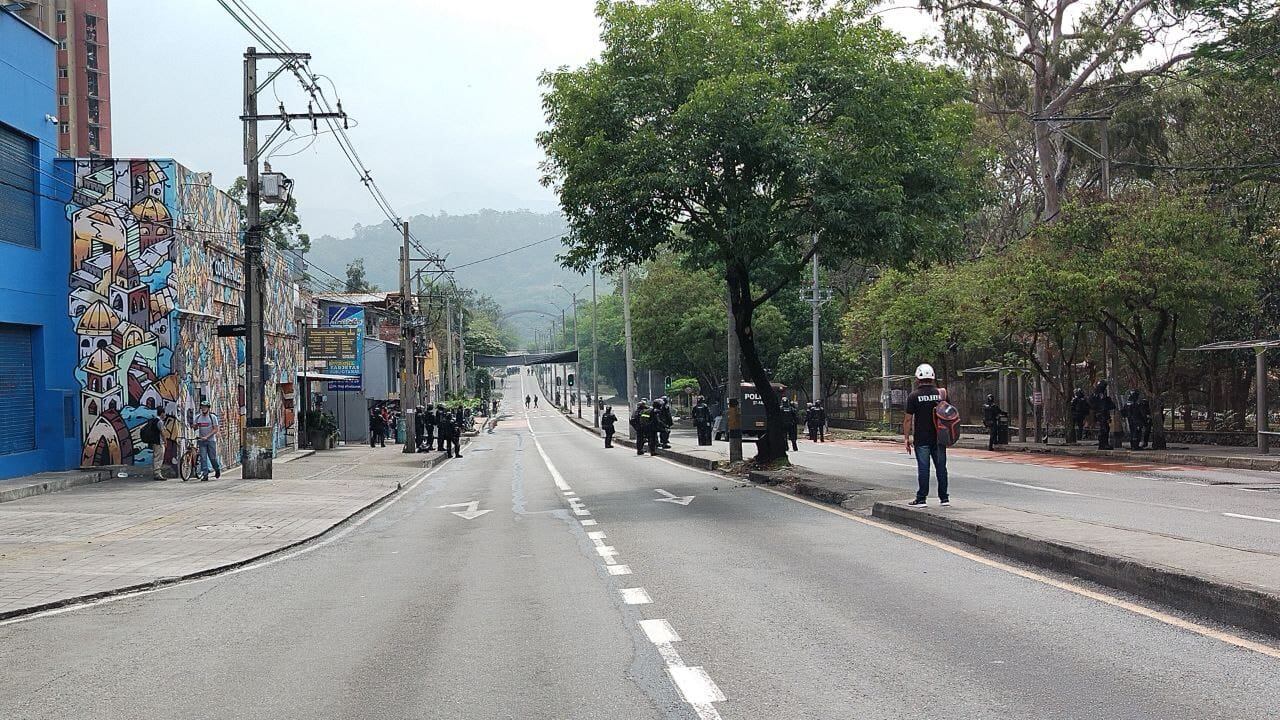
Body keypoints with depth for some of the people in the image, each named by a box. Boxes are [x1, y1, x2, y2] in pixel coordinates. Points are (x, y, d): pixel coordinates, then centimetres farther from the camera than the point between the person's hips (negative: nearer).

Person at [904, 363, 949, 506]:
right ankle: (944, 498, 14)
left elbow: (908, 419, -6)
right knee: (941, 467, 9)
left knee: (923, 468, -1)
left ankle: (921, 498, 1)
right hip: (939, 437, 3)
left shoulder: (914, 396, -6)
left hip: (921, 439, -3)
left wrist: (907, 438, 0)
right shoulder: (941, 394, 4)